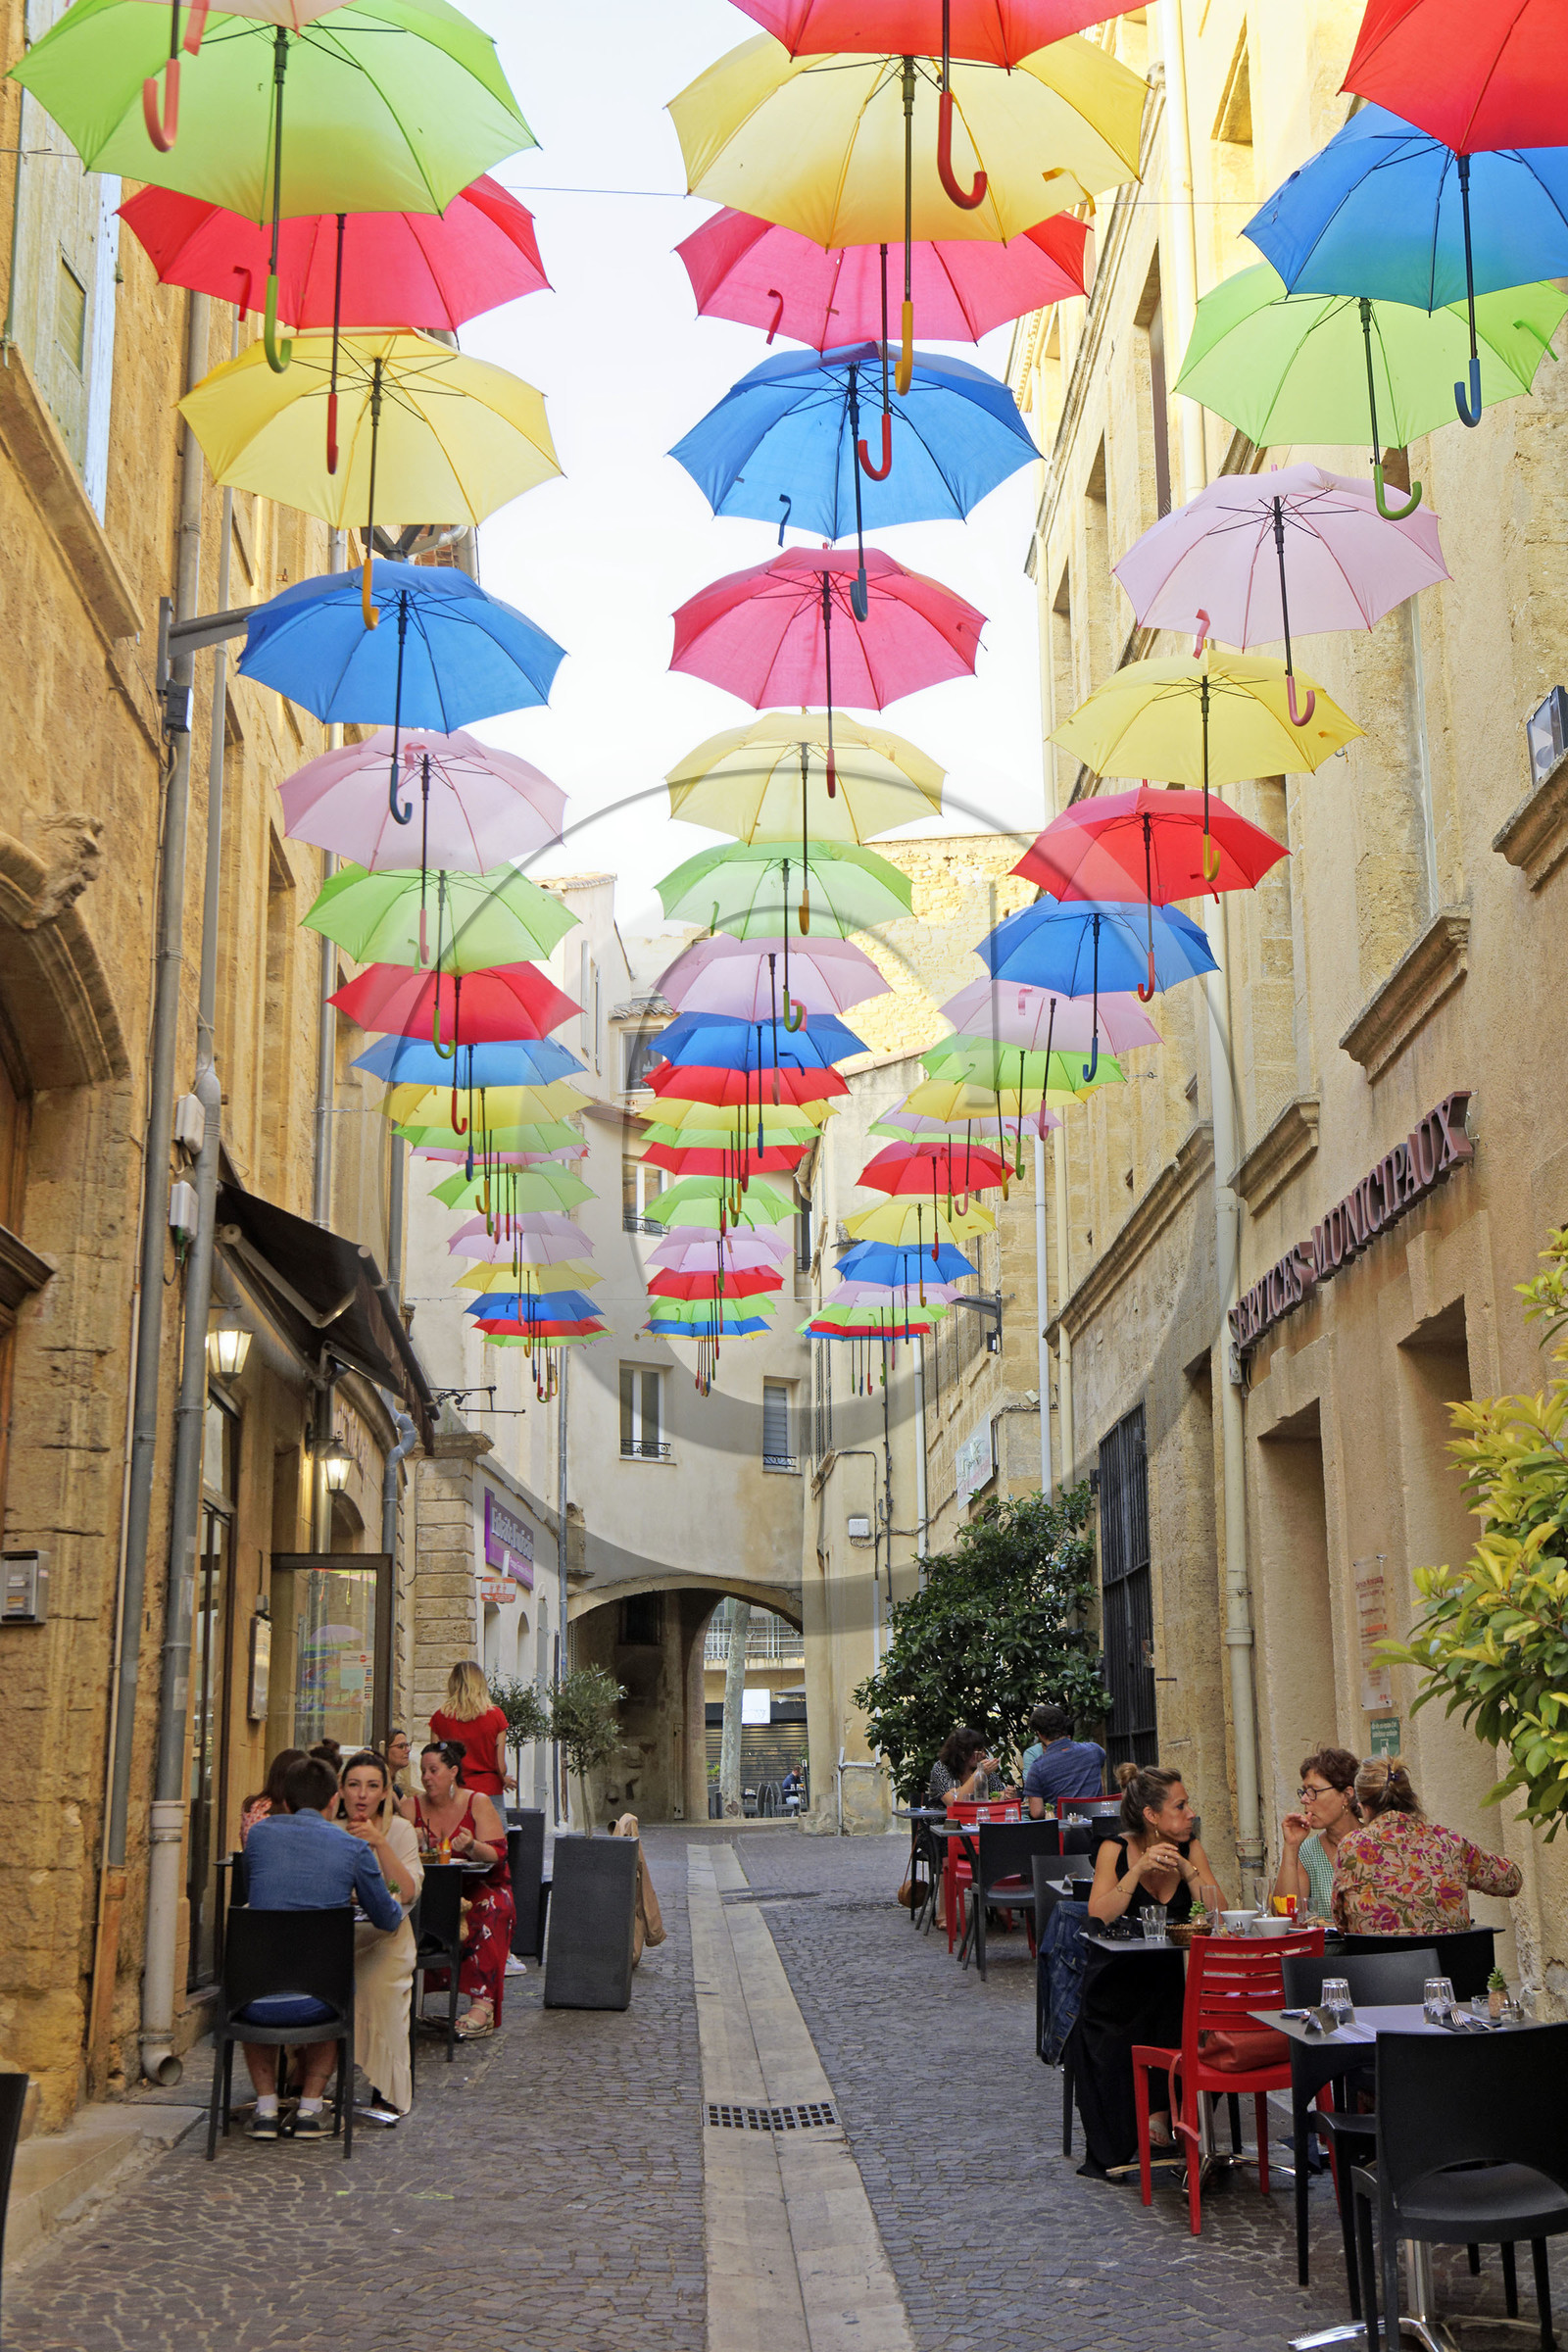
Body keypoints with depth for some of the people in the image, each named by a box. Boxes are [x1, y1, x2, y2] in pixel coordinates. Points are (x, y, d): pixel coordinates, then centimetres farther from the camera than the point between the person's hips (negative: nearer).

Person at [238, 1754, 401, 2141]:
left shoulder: (260, 1833, 4)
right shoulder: (355, 1848, -1)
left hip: (258, 2002, 1)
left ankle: (266, 2107, 26)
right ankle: (309, 2108, 24)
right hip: (314, 2002, -1)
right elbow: (388, 1921, 12)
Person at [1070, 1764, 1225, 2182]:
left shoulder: (1191, 1848, 4)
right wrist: (1139, 1870, -22)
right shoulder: (1116, 1850, -2)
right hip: (1119, 1974, -2)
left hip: (1173, 1973, 2)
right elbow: (1098, 1917, -15)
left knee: (1183, 2023, -31)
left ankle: (1160, 2113, -12)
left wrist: (1187, 1870, -17)